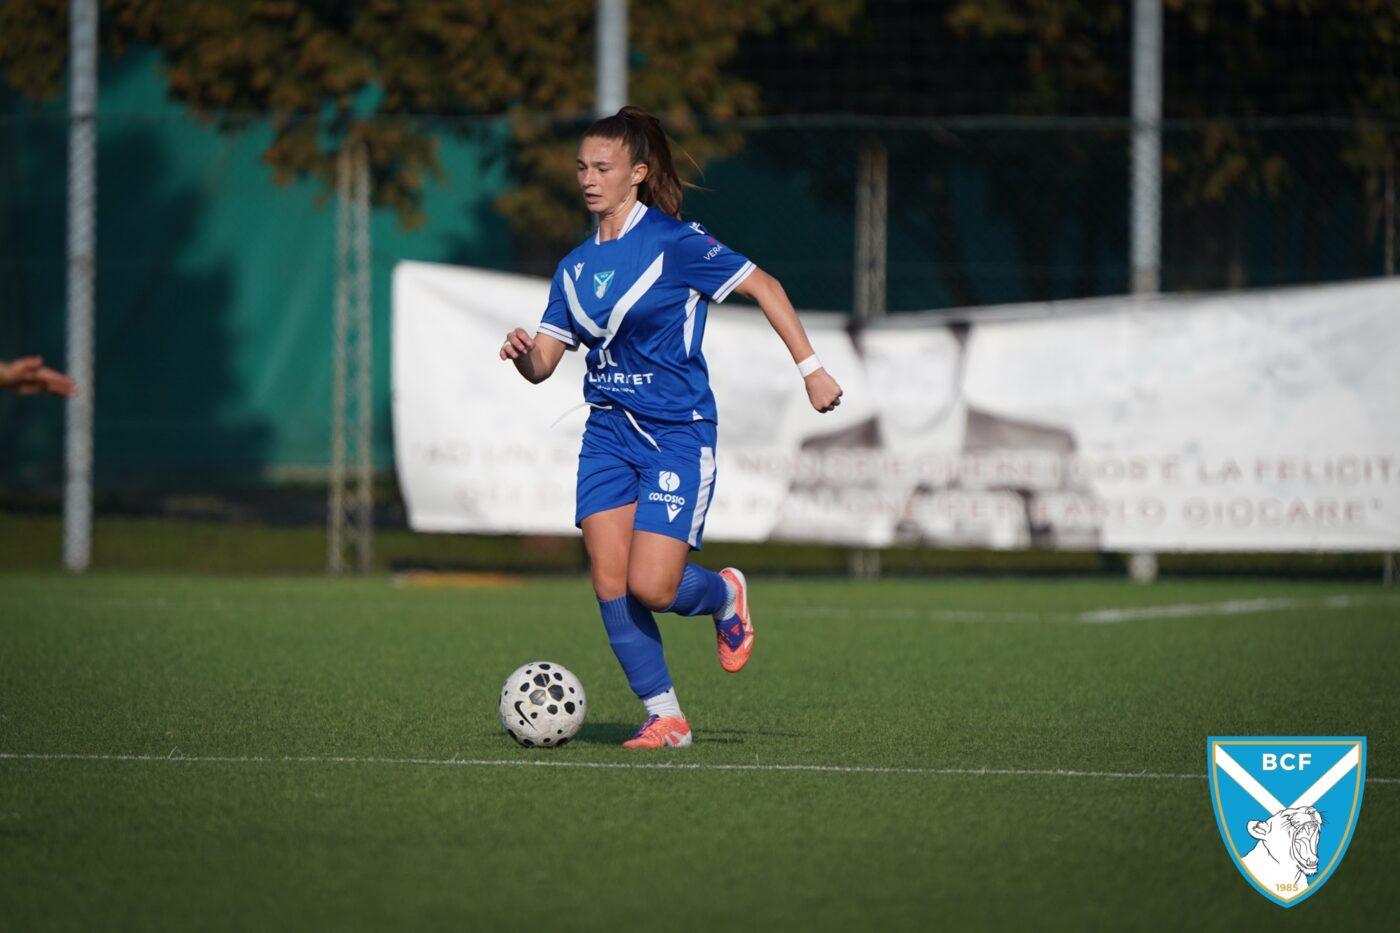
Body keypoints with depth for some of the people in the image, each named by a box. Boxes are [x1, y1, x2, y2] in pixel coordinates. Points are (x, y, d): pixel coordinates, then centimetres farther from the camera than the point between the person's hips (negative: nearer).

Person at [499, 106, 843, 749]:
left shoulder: (673, 244, -9)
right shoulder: (576, 266, 9)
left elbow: (763, 286, -5)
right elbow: (542, 364, 9)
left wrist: (809, 367, -7)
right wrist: (523, 352, -15)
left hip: (677, 433, -6)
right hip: (608, 431, 6)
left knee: (651, 587, -14)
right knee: (609, 583, -6)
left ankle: (724, 595, 20)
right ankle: (663, 715, 5)